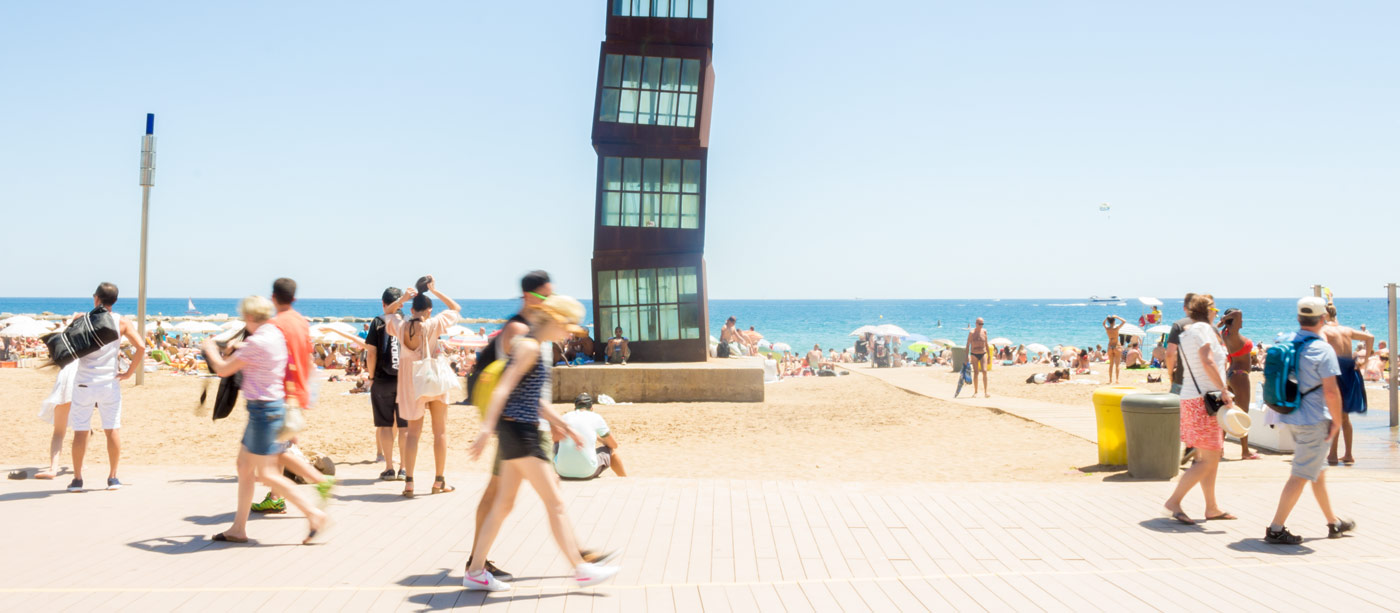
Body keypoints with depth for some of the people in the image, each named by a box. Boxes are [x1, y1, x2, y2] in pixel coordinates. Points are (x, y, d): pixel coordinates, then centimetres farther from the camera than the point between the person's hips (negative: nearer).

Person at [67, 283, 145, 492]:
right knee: (112, 429, 7)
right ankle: (112, 478, 9)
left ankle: (77, 479, 11)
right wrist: (129, 372, -2)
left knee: (80, 431, 7)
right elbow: (141, 347, -9)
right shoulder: (122, 322, 0)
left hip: (84, 383, 0)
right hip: (109, 381, 0)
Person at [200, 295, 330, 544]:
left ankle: (315, 515, -4)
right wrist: (238, 351, 25)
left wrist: (210, 349, 9)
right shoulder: (275, 335, 9)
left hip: (263, 409, -10)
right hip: (272, 405, 10)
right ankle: (238, 529, 20)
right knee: (244, 465, 14)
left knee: (267, 474, -6)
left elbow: (223, 370, -8)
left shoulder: (256, 342, -18)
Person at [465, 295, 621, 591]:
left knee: (504, 503, 13)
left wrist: (560, 423, 25)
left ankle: (476, 571, 18)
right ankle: (581, 569, 1)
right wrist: (486, 428, -30)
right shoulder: (529, 347, -13)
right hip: (517, 432, -10)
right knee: (555, 502, -5)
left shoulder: (536, 349, 17)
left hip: (522, 431, 10)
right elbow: (503, 388, -22)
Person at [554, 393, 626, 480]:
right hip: (587, 473, -3)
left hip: (562, 472, 3)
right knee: (612, 451, 24)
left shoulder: (564, 417, 11)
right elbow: (614, 445, 14)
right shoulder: (596, 418, 4)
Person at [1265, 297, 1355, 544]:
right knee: (1301, 475, -3)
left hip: (1291, 416, 8)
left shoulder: (1284, 341, 4)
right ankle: (1275, 529, -4)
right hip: (1314, 421, -8)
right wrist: (1337, 422, -9)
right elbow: (1331, 392, -20)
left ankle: (1334, 522, 35)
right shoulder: (1322, 350, -17)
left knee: (1318, 471, 21)